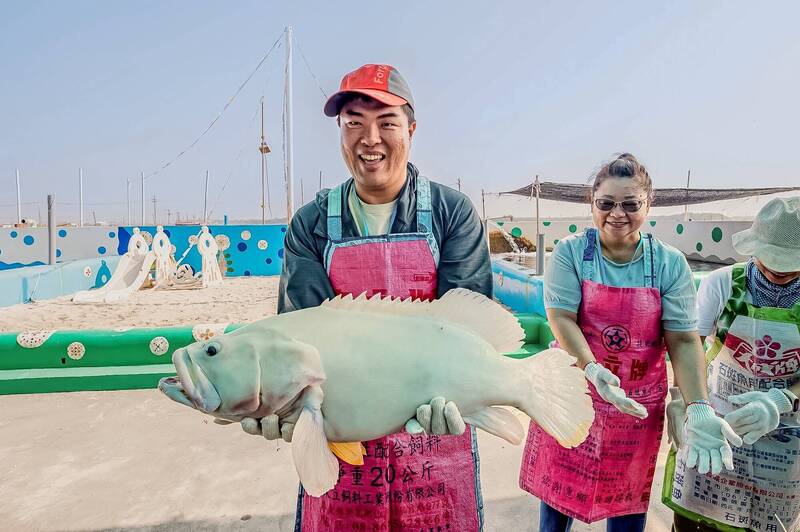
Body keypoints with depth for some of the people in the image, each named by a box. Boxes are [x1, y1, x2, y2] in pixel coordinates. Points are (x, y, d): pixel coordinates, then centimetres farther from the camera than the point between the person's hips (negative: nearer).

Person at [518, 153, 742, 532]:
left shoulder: (670, 264, -5)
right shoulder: (570, 252, -9)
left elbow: (683, 339, -8)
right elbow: (561, 318, -16)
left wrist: (699, 409, -19)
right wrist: (592, 370, -32)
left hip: (639, 402, 1)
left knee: (628, 496, 17)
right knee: (559, 486, 13)